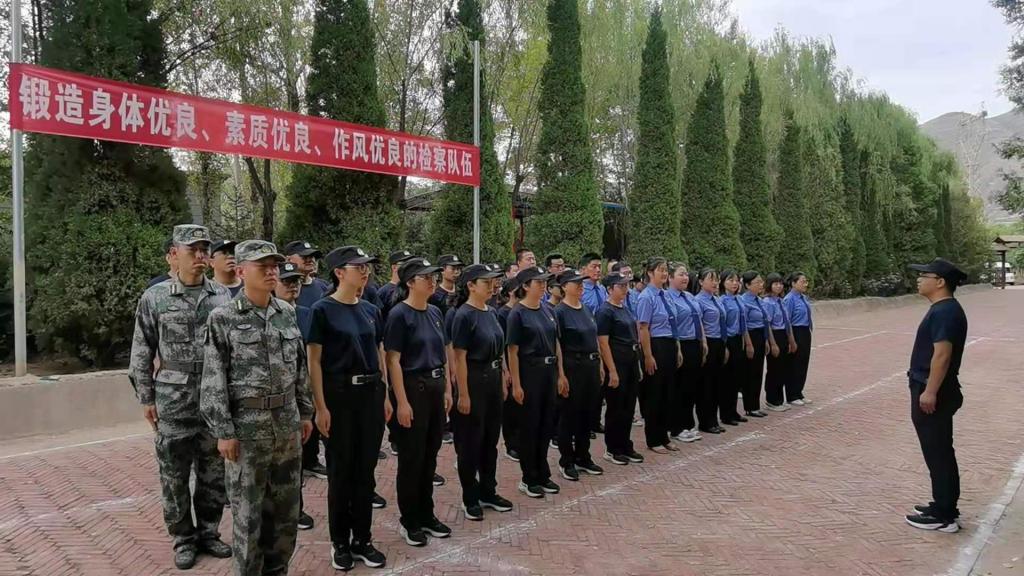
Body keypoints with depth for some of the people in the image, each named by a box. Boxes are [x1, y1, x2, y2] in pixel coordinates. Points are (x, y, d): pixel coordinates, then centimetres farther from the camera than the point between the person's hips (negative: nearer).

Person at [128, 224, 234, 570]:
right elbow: (141, 354, 1)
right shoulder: (154, 298, -3)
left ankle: (209, 532, 30)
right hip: (173, 403, -2)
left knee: (214, 473, 12)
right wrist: (145, 398, -1)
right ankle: (183, 539, 26)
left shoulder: (223, 296, 3)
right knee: (174, 477, 9)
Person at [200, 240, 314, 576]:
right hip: (246, 426, -5)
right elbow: (214, 381, -9)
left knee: (286, 507, 14)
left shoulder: (287, 314, 5)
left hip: (287, 424, 5)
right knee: (247, 511, 7)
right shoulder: (222, 319, -8)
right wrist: (224, 431, -11)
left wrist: (305, 412, 11)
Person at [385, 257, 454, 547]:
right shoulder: (399, 314, -12)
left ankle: (427, 515, 27)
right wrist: (402, 402, -18)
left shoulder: (435, 312, 9)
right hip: (413, 387, -7)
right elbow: (393, 360, -15)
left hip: (436, 387, 7)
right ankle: (409, 521, 18)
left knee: (430, 456, 14)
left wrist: (447, 389, 11)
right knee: (411, 458, 4)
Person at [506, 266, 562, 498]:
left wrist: (560, 373, 9)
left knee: (546, 424, 12)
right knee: (530, 425, 3)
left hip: (549, 370, 6)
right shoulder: (517, 314, -9)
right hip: (529, 371, -6)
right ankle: (529, 479, 15)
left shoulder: (547, 311, 10)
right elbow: (512, 351, -12)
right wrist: (516, 384, -15)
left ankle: (543, 474, 25)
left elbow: (556, 344, 13)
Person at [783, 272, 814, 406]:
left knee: (804, 364, 14)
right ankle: (792, 396, 14)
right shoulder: (789, 299, -16)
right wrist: (791, 340, -16)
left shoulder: (804, 297, 8)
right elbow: (786, 321, -16)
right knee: (794, 365, 2)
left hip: (805, 333, 8)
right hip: (796, 334, -8)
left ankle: (799, 393, 26)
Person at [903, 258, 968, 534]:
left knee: (938, 453, -2)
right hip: (932, 390, 10)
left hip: (933, 393, -10)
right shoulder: (942, 309, 13)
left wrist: (929, 392, -25)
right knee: (940, 452, 17)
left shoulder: (945, 312, -19)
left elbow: (942, 355, -25)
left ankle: (943, 516, 7)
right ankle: (944, 507, 27)